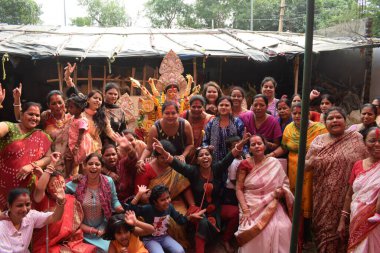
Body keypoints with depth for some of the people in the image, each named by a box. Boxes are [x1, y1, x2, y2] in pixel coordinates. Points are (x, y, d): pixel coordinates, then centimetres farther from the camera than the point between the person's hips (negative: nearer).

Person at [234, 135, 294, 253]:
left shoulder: (274, 163, 3)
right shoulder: (245, 165, -2)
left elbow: (285, 183, 12)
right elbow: (239, 189, -4)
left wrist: (282, 191, -11)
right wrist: (245, 210, -14)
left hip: (272, 206, 2)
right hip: (252, 207, -2)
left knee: (283, 228, -20)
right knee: (254, 230, -24)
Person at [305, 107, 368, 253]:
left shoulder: (356, 138, 1)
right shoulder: (318, 141, 6)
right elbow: (306, 165, 8)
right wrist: (310, 162, -14)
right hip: (324, 198, 2)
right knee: (324, 229, 7)